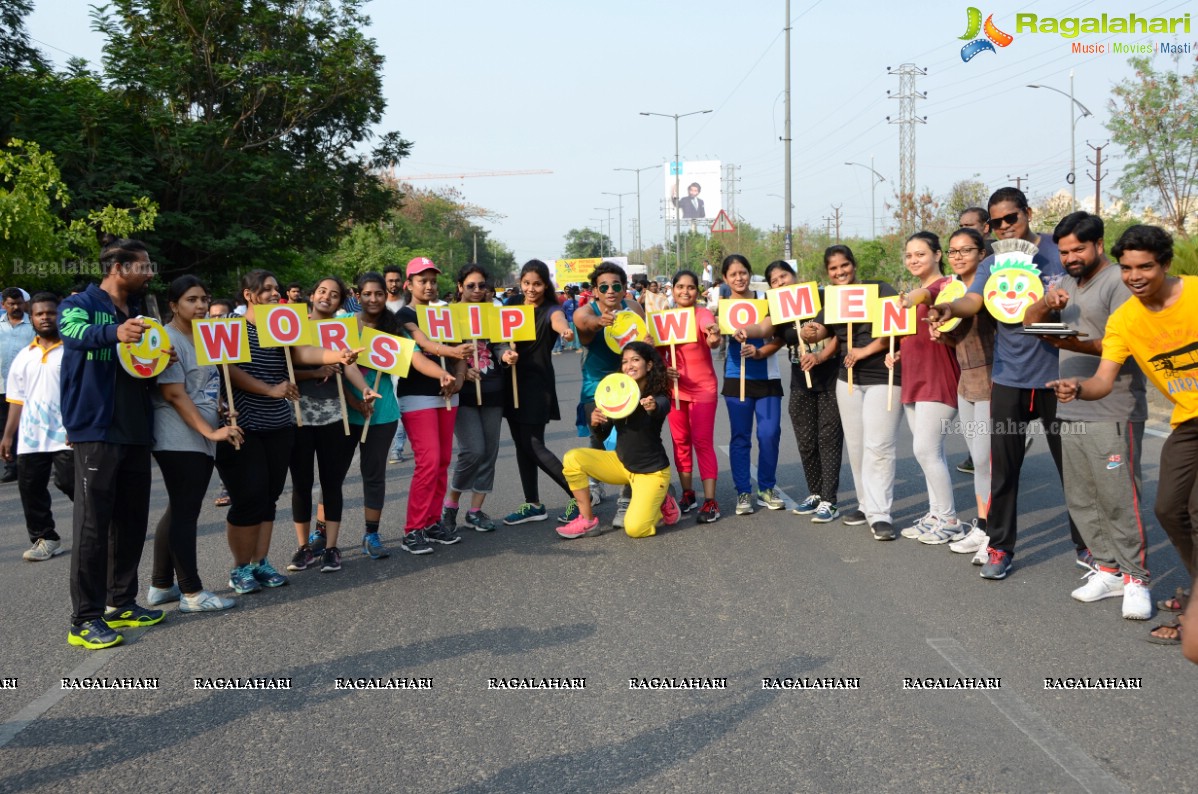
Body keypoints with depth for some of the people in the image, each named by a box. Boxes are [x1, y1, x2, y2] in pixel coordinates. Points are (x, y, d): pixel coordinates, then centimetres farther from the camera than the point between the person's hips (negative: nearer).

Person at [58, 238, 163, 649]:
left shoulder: (140, 312, 15)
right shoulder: (81, 304, -6)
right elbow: (74, 332, -30)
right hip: (96, 431, -7)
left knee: (132, 520, 12)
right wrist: (115, 332, -51)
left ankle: (121, 603, 24)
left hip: (136, 431, 7)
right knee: (93, 523, -6)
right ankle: (85, 619, 0)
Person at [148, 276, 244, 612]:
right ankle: (191, 593, 0)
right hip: (179, 440, -9)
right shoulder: (168, 340, -11)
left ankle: (161, 586, 22)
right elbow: (174, 394, -18)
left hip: (202, 440, 9)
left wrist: (223, 409, 9)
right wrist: (210, 432, -21)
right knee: (185, 512, -5)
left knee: (179, 510, 13)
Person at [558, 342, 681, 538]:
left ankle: (662, 503, 11)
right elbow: (603, 434, -3)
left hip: (651, 471, -5)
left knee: (635, 529, -21)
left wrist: (653, 408, -67)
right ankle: (587, 521, -5)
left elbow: (660, 410, -43)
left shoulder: (659, 399, -18)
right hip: (621, 463, 5)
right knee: (572, 459, -15)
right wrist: (596, 424, -26)